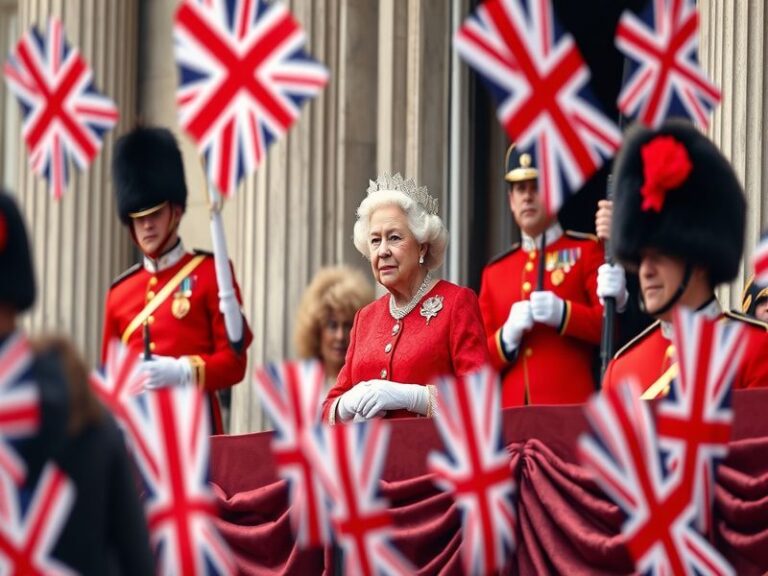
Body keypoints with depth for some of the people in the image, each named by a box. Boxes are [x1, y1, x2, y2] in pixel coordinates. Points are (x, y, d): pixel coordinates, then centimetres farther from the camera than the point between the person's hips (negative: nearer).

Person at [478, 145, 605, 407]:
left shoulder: (586, 251, 10)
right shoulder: (494, 271, 19)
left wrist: (562, 313, -16)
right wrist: (508, 336, -4)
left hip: (571, 409, -3)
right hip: (510, 413, 3)